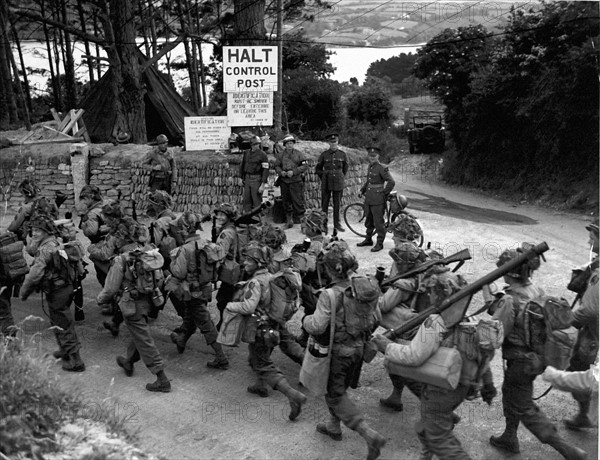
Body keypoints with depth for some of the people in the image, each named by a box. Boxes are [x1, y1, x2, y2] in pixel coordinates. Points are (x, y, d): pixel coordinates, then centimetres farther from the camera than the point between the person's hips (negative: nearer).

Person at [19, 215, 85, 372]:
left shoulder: (46, 249, -22)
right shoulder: (55, 243, 7)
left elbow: (35, 275, -25)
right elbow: (30, 250, 14)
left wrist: (23, 292, -14)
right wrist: (35, 239, -2)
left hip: (57, 292, -9)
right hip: (65, 287, 9)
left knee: (62, 325, -1)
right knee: (60, 321, 26)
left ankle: (75, 361, 4)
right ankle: (65, 350, 43)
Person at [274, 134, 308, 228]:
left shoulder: (299, 154, -1)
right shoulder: (280, 154, 7)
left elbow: (305, 166, -6)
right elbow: (276, 166, 10)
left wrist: (294, 171, -16)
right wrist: (281, 172, -12)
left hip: (296, 181, -3)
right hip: (284, 181, 3)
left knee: (298, 201, -5)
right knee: (286, 201, 8)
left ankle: (299, 219, 7)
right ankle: (289, 218, 20)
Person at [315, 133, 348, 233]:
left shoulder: (342, 154, 4)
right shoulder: (324, 155, 0)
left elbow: (345, 168, 18)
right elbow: (317, 169, 10)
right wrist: (323, 178, 6)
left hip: (338, 183, 1)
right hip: (326, 184, -1)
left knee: (337, 204, 6)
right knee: (324, 203, 2)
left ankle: (337, 223, 16)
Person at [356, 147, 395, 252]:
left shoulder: (382, 168, -14)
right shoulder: (370, 166, 11)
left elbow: (391, 182, -19)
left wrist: (384, 193, -12)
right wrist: (362, 190, 16)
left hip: (378, 200, -8)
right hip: (368, 198, 8)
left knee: (378, 222, -1)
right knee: (368, 220, 17)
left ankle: (380, 243, 7)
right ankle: (368, 239, 31)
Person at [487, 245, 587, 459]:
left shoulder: (509, 301, -27)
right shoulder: (537, 291, -3)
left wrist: (491, 303, -13)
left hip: (521, 360, -8)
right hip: (538, 356, 9)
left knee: (524, 409, 8)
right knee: (509, 393, 28)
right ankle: (509, 438, 44)